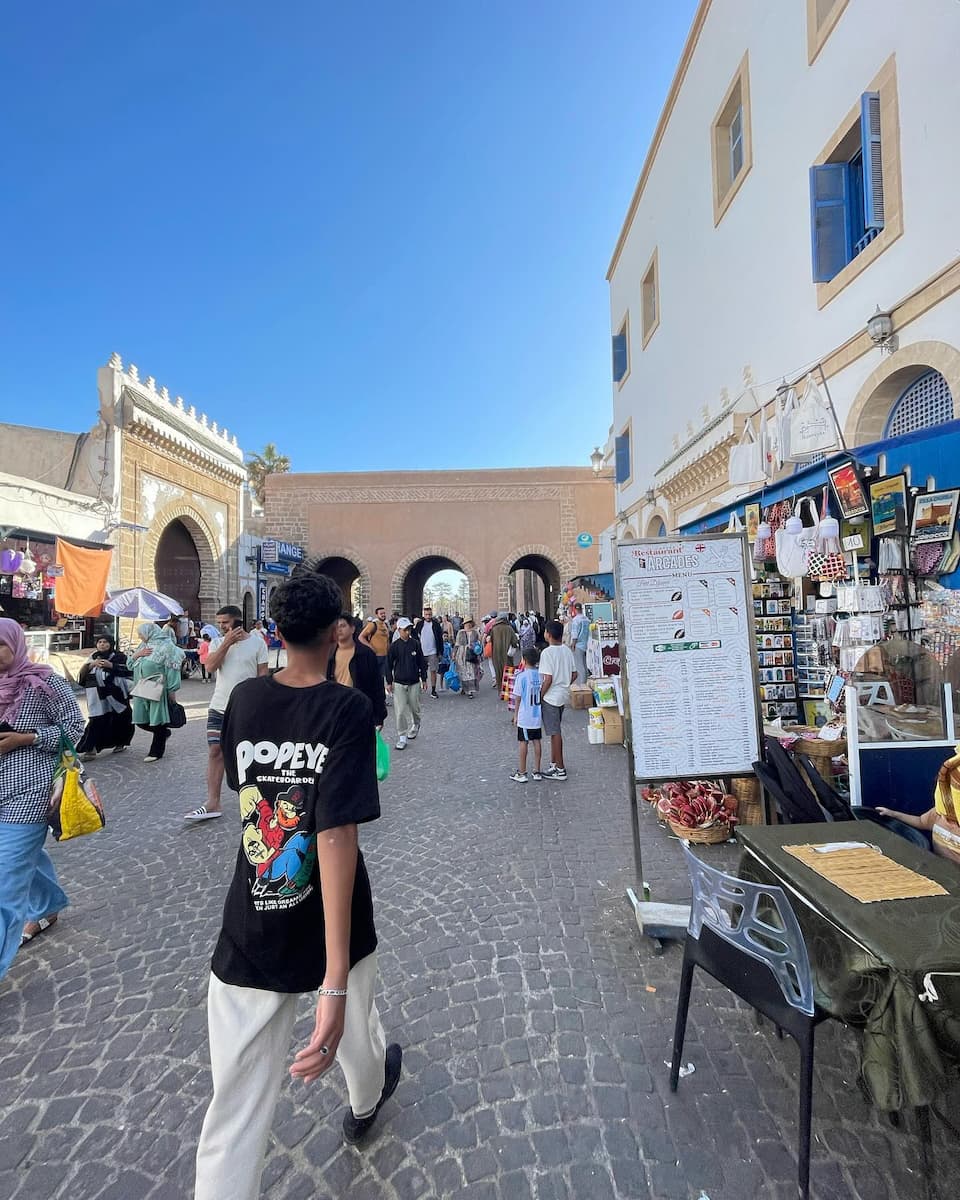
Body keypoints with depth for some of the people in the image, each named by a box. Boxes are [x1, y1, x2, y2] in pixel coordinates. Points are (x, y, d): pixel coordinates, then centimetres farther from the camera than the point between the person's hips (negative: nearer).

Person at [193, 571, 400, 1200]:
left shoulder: (244, 697, -7)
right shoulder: (349, 708, -21)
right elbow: (337, 836, -29)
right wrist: (334, 982, -28)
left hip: (247, 939, 2)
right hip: (328, 930, -2)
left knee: (237, 1113, 14)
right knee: (354, 1026, 30)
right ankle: (366, 1102, 61)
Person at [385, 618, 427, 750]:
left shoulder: (415, 644, -1)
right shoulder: (394, 646, -4)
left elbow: (422, 662, 5)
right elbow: (389, 665, 2)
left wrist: (424, 679, 7)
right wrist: (389, 682, 0)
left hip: (414, 682, 1)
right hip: (399, 683, -1)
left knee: (414, 708, 11)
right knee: (400, 711, -3)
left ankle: (415, 725, 41)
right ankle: (402, 737, 7)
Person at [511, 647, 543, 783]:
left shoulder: (522, 676, -15)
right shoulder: (541, 675, -3)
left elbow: (518, 698, -10)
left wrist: (515, 715, 0)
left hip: (524, 717, -4)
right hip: (538, 716, 4)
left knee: (523, 742, 4)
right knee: (537, 741, 12)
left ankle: (521, 773, 12)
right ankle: (537, 771, 20)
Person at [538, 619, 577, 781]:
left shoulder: (547, 653, -19)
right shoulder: (567, 650, 3)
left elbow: (548, 679, -21)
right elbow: (574, 674, 7)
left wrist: (539, 696, -10)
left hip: (550, 697, -8)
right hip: (563, 695, 8)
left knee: (555, 733, 1)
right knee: (555, 731, 19)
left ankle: (560, 770, 9)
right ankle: (554, 764, 29)